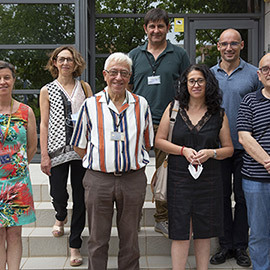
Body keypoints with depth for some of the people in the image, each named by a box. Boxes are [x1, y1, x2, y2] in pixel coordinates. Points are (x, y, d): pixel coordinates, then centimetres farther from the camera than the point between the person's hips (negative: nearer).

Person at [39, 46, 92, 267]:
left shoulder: (84, 88, 8)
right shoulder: (47, 90, 6)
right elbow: (44, 124, 4)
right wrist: (44, 155, -3)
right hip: (57, 149, 0)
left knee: (80, 198, 3)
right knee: (58, 195, 1)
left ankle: (75, 245, 17)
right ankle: (61, 217, 39)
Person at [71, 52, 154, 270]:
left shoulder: (141, 105, 5)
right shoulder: (91, 105, 1)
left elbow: (147, 143, 13)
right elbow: (79, 145, 7)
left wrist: (131, 161, 7)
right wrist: (99, 162, 3)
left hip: (133, 180, 1)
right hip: (98, 180, -1)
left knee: (130, 238, 13)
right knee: (98, 239, 10)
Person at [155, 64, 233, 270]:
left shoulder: (219, 114, 6)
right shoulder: (174, 109, 4)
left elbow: (229, 148, 9)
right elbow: (159, 141, 4)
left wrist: (210, 153, -11)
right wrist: (183, 150, -10)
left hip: (209, 181, 1)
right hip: (179, 178, -1)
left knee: (204, 233, 10)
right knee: (181, 232, 1)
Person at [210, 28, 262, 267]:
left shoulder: (254, 74, 1)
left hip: (245, 147, -2)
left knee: (242, 196, 7)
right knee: (221, 195, 9)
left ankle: (240, 246, 20)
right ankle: (225, 245, 22)